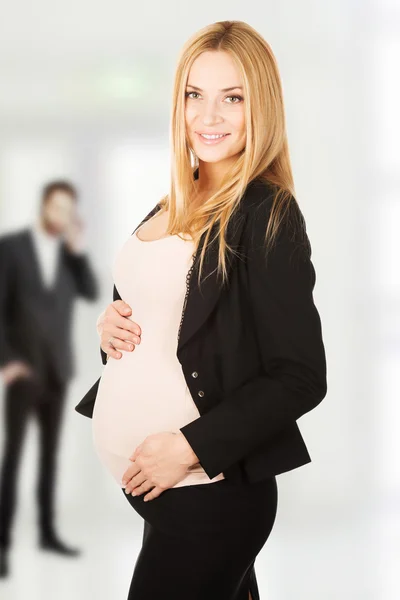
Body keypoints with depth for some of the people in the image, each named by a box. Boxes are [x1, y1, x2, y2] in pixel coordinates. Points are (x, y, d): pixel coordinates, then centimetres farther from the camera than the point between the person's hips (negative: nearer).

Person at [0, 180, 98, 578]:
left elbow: (91, 294, -3)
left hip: (58, 369, 5)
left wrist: (77, 250, -12)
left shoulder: (69, 252, 9)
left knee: (50, 452, 10)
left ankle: (47, 532, 19)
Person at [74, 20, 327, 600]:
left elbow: (300, 377, -16)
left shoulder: (268, 214, -13)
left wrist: (190, 446, -20)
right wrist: (111, 324, 1)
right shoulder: (176, 204, 9)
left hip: (207, 490, -7)